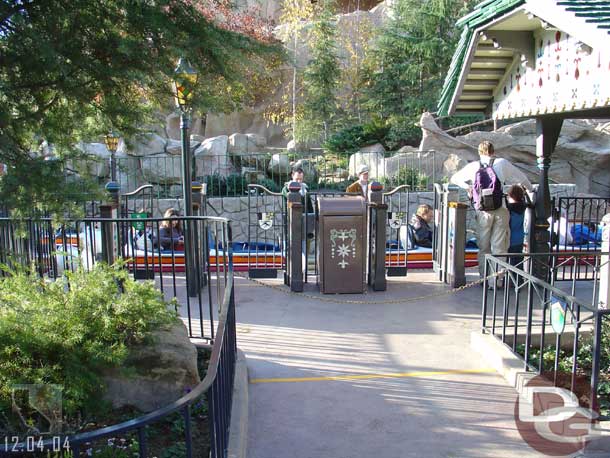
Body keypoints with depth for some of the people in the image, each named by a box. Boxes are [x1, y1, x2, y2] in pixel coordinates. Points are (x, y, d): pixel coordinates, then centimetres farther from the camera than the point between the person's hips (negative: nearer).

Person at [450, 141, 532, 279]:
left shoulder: (473, 166, 9)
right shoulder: (502, 163, 6)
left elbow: (454, 179, 20)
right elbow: (522, 178, 14)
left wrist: (468, 187, 27)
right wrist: (529, 190, 32)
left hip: (483, 211, 1)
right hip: (500, 210, -1)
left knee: (483, 247, 10)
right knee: (499, 246, 4)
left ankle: (484, 278, 12)